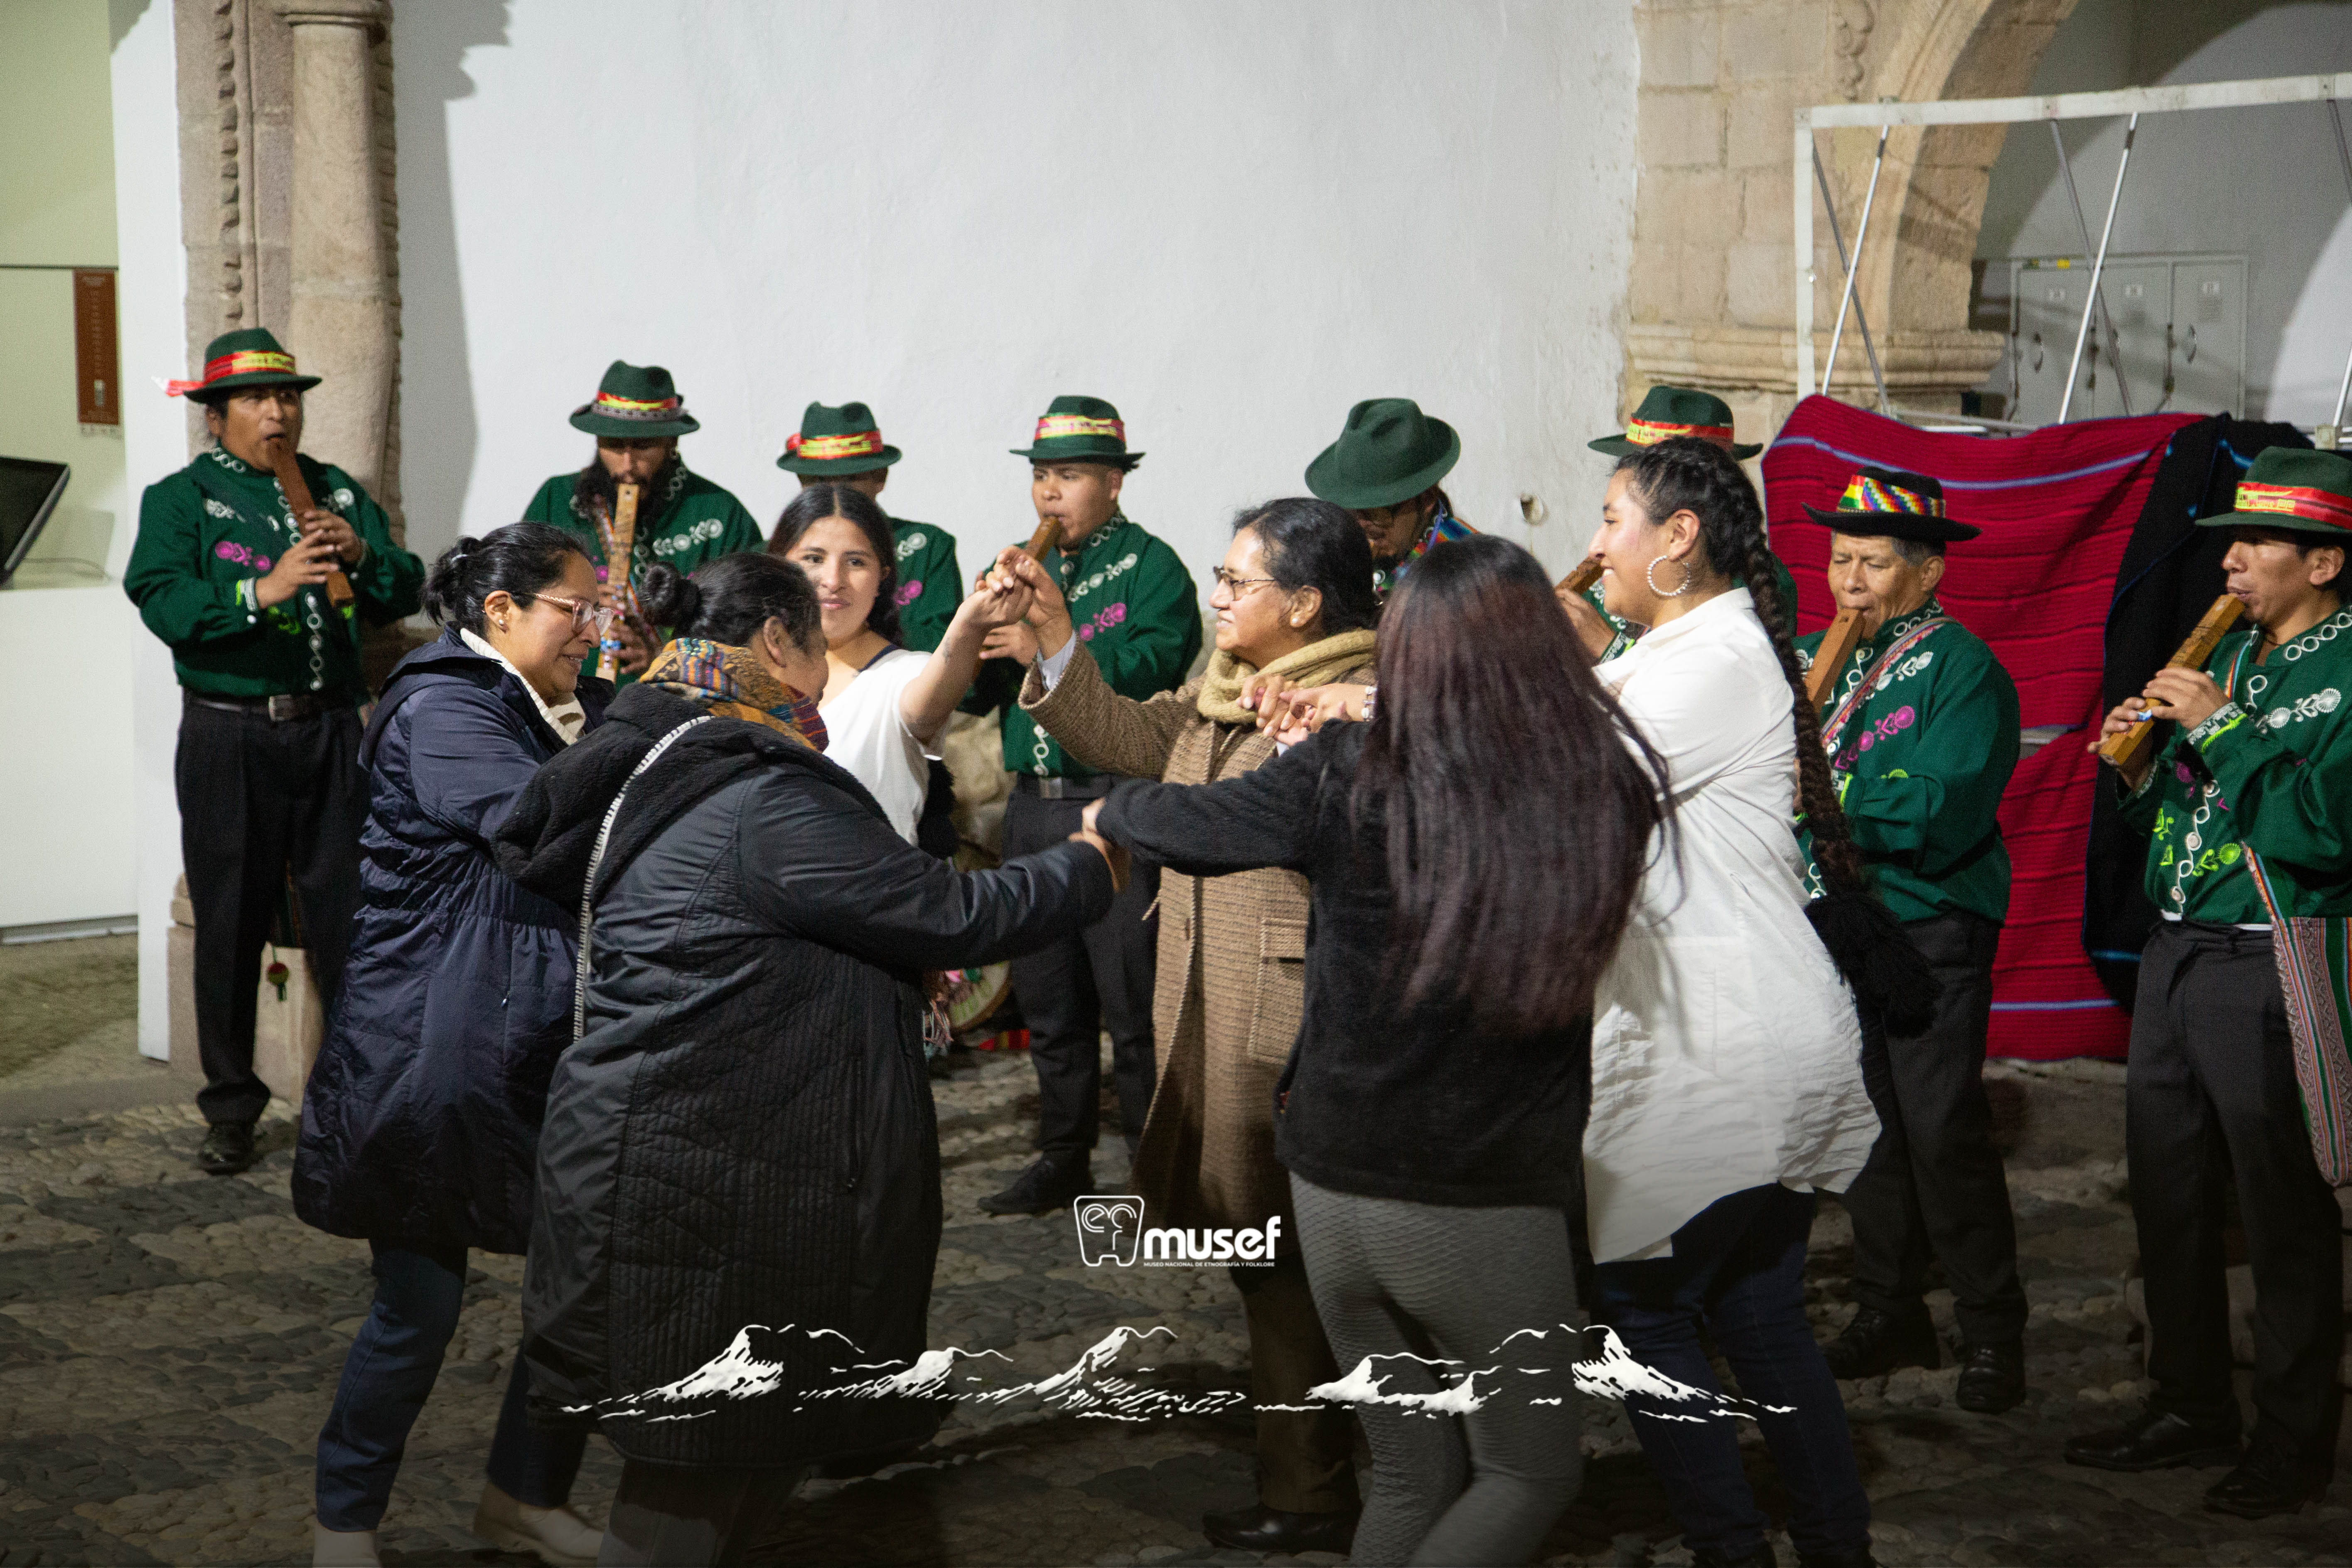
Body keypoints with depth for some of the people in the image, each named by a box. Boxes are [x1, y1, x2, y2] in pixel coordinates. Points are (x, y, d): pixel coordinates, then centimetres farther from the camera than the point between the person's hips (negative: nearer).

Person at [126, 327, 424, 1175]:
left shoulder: (339, 491, 14)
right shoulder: (180, 498, 3)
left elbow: (405, 590, 8)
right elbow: (162, 602, -13)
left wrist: (362, 556, -12)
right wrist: (265, 589, -24)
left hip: (328, 727, 3)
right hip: (229, 735, -2)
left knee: (349, 915, 3)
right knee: (231, 923, 4)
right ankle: (231, 1111, 14)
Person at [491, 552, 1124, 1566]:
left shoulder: (659, 777, 12)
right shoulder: (763, 800, -19)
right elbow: (954, 914, -15)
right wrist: (1095, 865, 0)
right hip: (705, 1187, -10)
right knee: (701, 1481, 0)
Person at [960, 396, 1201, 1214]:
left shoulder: (1150, 566, -3)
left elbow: (1157, 665, -21)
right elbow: (974, 692, 11)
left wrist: (1047, 651, -24)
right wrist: (979, 632, -10)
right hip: (1033, 804, 7)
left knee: (1132, 998, -4)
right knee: (1047, 1000, 13)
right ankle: (1064, 1160, 24)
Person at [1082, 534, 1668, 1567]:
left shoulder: (1348, 780, -13)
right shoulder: (1605, 797, -14)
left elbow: (1152, 823, 2)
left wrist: (1111, 805, 25)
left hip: (1335, 1191, 3)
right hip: (1488, 1212, -2)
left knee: (1410, 1478, 20)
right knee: (1531, 1473, 18)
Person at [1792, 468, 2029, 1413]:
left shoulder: (1961, 670, -7)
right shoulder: (1815, 657, 13)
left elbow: (1940, 813, -19)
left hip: (1930, 930, -6)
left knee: (1942, 1129, -7)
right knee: (1863, 1124, 10)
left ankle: (1992, 1331, 4)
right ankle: (1891, 1315, 22)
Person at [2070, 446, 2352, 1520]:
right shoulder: (2228, 657, 13)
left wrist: (2220, 726, -19)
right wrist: (2139, 758, -1)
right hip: (2177, 951, 8)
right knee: (2166, 1189, 14)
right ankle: (2190, 1409, 28)